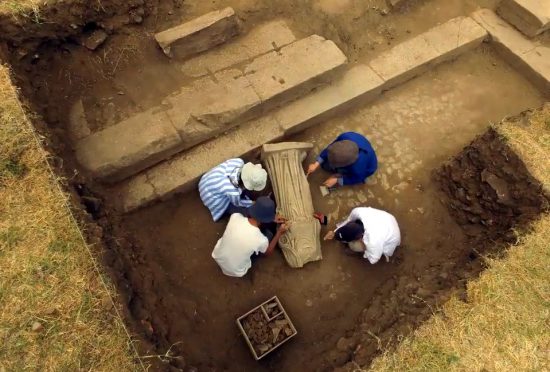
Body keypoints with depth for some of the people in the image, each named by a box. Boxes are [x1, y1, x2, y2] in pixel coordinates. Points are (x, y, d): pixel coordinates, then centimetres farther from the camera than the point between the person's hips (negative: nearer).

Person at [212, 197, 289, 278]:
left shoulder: (235, 217, -23)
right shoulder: (262, 240, -30)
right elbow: (268, 252, -3)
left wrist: (272, 220, 5)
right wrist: (279, 233, -2)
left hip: (217, 256, 3)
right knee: (268, 235, 3)